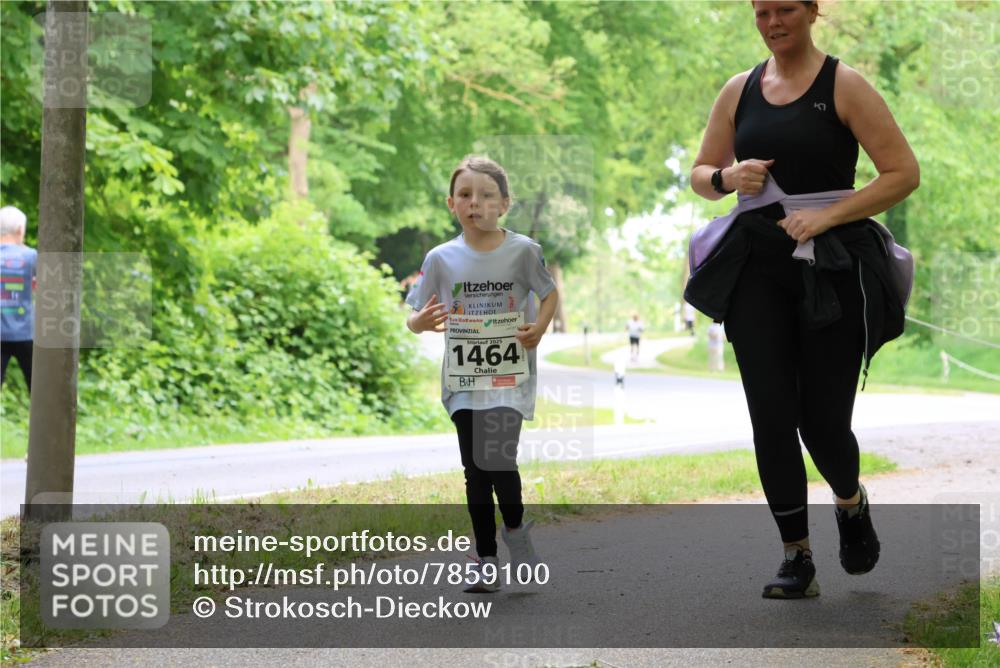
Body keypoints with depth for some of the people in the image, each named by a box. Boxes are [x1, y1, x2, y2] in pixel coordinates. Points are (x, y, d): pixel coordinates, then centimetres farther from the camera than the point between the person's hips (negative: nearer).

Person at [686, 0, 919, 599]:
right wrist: (727, 178, -5)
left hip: (833, 268, -3)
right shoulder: (739, 90, 9)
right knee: (772, 418, -5)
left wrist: (827, 215, -15)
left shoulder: (844, 86, -4)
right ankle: (797, 559, 6)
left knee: (823, 420, 0)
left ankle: (852, 503, 33)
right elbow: (701, 173, 18)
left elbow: (904, 173, -8)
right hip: (758, 264, 3)